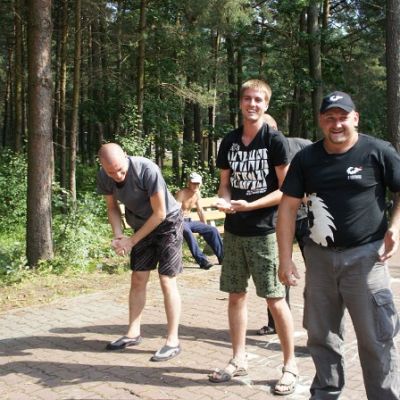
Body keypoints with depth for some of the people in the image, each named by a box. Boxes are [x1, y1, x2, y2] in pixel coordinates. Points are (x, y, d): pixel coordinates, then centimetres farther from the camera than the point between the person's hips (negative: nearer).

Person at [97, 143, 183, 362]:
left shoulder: (147, 170, -32)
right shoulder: (104, 177, -14)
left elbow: (160, 214, -24)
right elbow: (112, 207, 3)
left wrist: (132, 240, -20)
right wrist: (118, 235, -14)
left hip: (167, 223, -6)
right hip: (142, 226, 6)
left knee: (167, 280, -8)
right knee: (137, 279, 8)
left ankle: (173, 340, -3)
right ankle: (133, 333, 20)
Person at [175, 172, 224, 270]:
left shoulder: (197, 194, 6)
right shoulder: (181, 194, -17)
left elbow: (200, 211, 16)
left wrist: (205, 227, 18)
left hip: (189, 221, 8)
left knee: (212, 230, -3)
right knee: (187, 231, -40)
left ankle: (222, 257, 2)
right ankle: (202, 260, -43)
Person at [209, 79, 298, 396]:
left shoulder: (275, 140, -7)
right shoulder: (229, 142, 8)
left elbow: (285, 190, -9)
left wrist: (249, 205, -19)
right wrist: (225, 201, -8)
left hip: (265, 230, -5)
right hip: (234, 230, 5)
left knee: (275, 298, -2)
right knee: (236, 295, 11)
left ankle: (290, 365, 12)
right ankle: (239, 359, 24)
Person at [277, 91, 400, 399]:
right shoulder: (306, 158, 3)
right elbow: (288, 206, 2)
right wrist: (286, 258, -3)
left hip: (365, 256, -4)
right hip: (320, 257, 4)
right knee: (321, 335, 15)